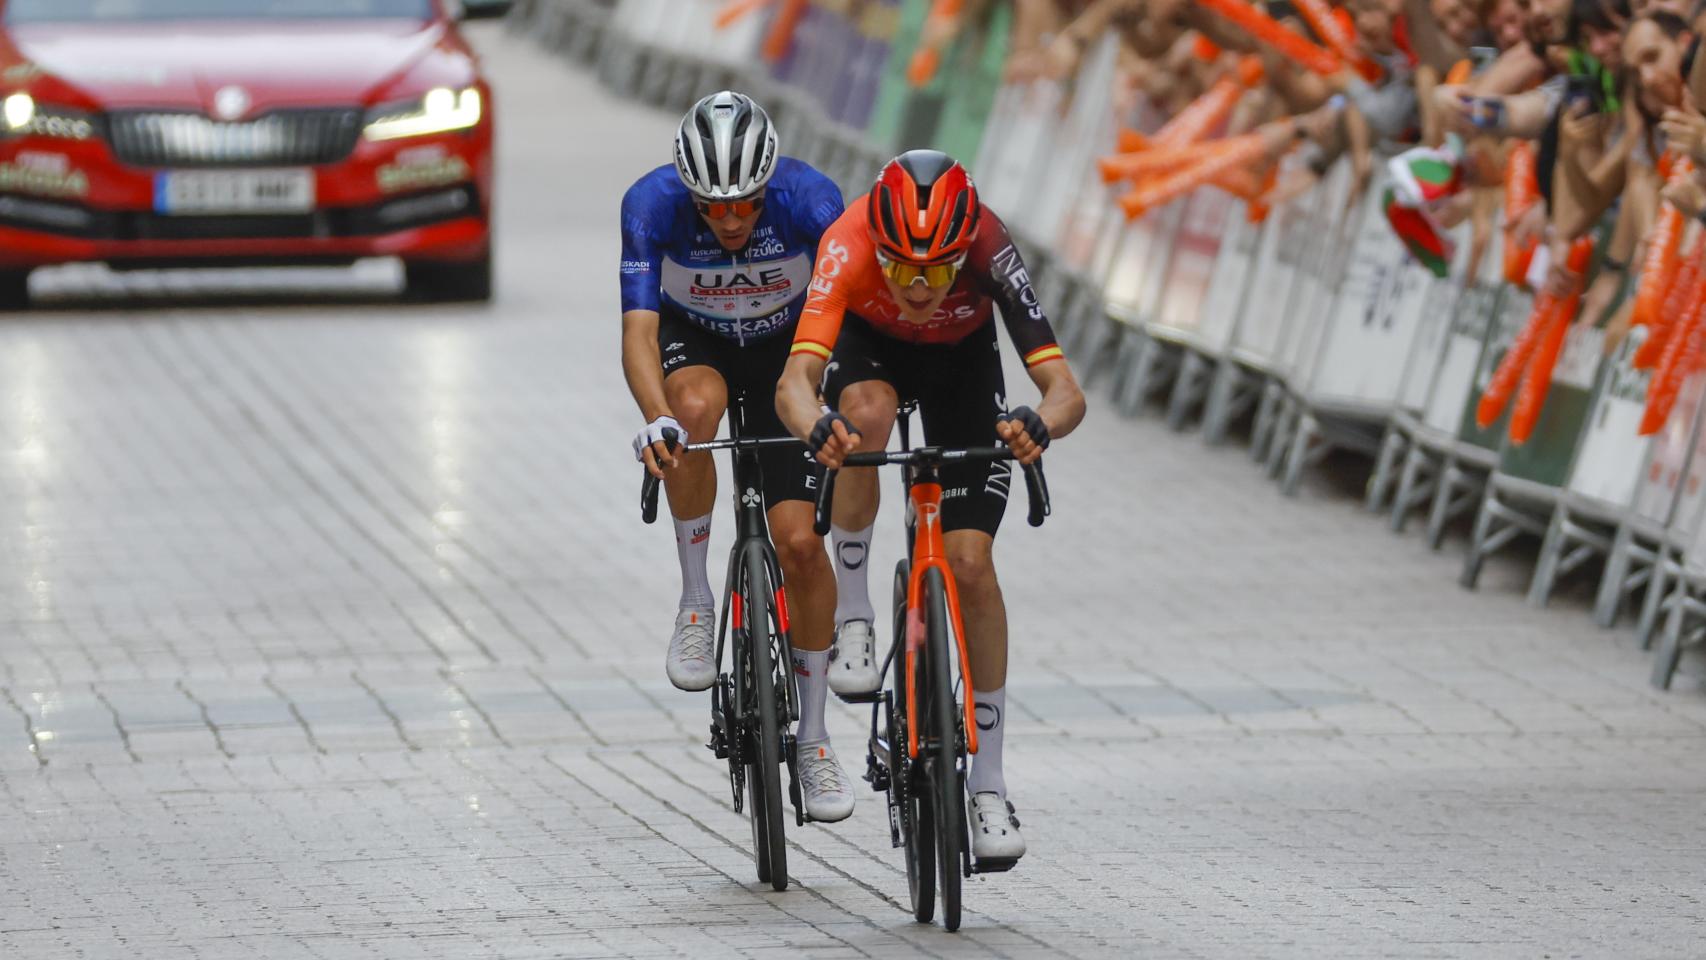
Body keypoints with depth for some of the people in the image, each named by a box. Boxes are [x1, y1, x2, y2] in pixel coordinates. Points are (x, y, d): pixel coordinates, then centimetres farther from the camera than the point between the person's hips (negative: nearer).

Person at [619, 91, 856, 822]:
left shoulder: (810, 200, -31)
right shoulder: (652, 205, -31)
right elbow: (638, 330, -38)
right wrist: (658, 422, -56)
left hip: (785, 349, 0)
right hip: (692, 342, 0)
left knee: (799, 541, -11)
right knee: (698, 407, -37)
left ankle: (813, 736, 5)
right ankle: (695, 602, -19)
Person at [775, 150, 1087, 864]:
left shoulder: (990, 252, -37)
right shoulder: (849, 247, -39)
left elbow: (1066, 390, -41)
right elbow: (793, 382, -49)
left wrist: (1040, 425, -64)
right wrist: (816, 427, -71)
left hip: (962, 357, 0)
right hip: (869, 343, 0)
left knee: (969, 562, -12)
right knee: (866, 413, -38)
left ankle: (988, 784, -2)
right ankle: (851, 602, -12)